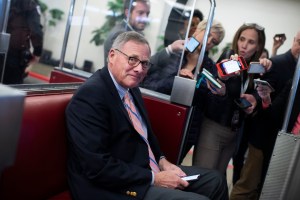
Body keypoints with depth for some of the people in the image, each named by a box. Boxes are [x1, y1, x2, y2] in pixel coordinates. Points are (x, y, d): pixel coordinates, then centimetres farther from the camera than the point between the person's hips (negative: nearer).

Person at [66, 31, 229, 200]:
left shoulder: (131, 88, 7)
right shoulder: (90, 95, -20)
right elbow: (98, 167, -24)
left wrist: (162, 161, 3)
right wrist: (154, 178, -18)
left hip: (147, 170, 9)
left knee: (215, 180, 13)